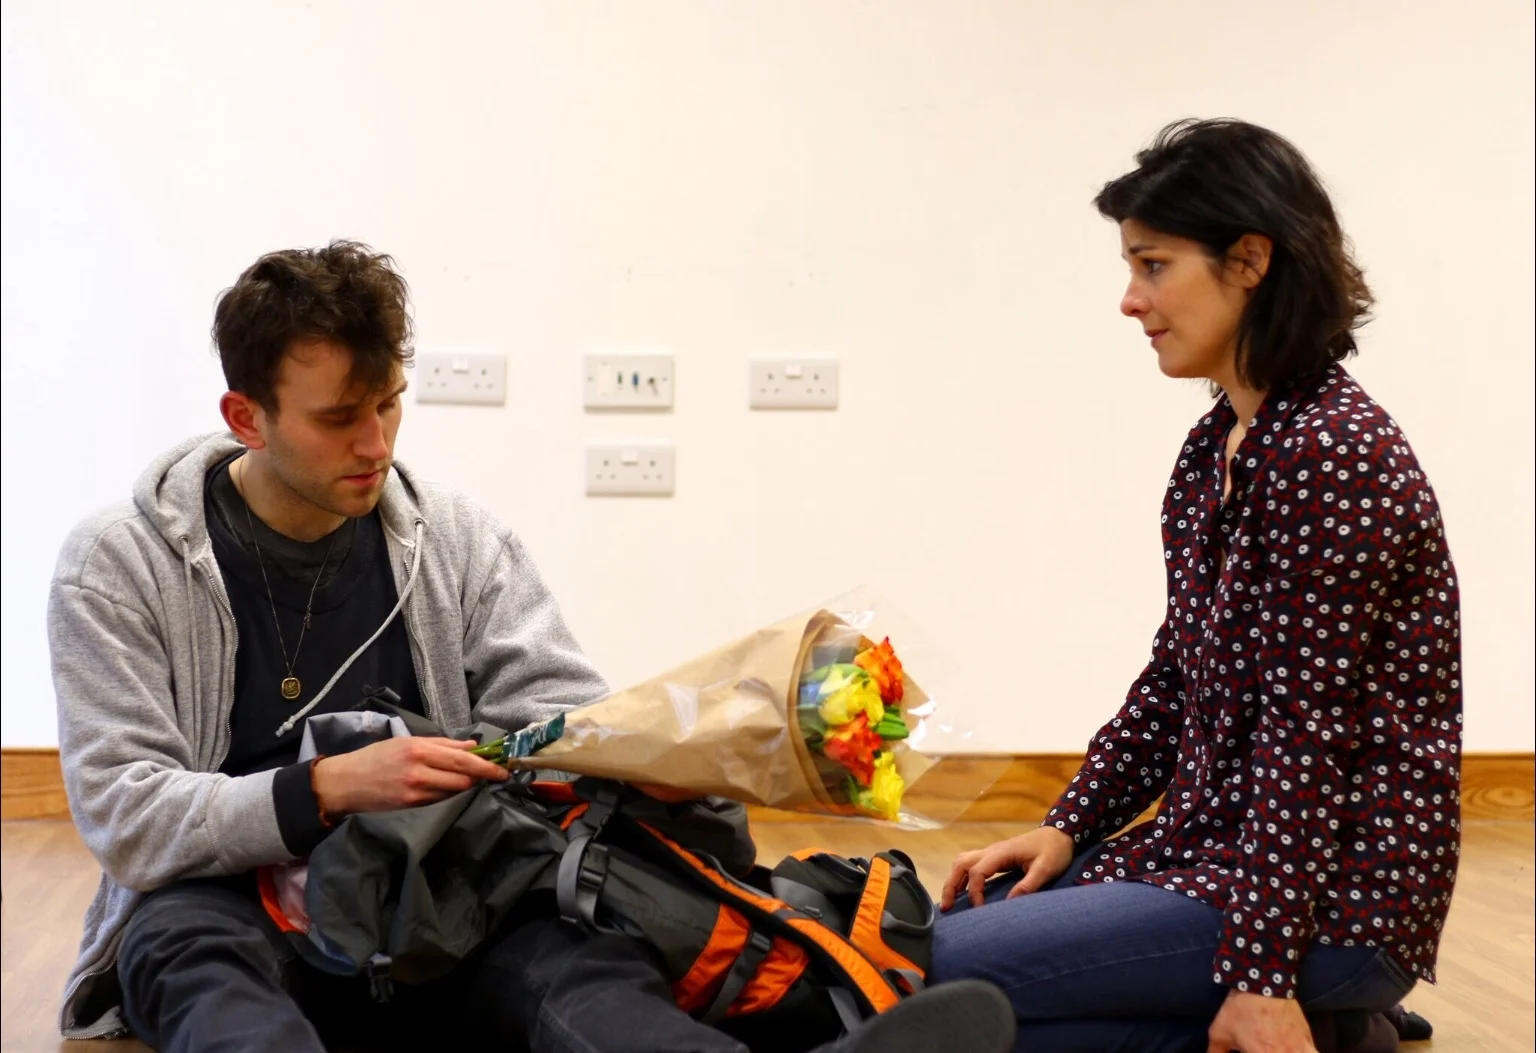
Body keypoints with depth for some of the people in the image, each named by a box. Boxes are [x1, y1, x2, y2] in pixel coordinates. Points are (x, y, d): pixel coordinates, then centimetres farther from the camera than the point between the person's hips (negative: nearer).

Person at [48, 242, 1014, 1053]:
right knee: (197, 953, -38)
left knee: (558, 946, -33)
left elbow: (566, 717, 3)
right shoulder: (118, 567, -2)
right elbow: (122, 811, -9)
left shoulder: (460, 539, 7)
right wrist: (327, 789, -24)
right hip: (224, 904, -1)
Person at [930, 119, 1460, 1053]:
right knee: (962, 918, 9)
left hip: (1328, 895, -9)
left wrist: (1260, 976, -20)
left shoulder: (1331, 453, -19)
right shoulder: (1218, 447, 10)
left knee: (957, 971, -16)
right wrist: (1068, 826, 5)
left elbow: (1309, 733, -21)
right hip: (1215, 842, 10)